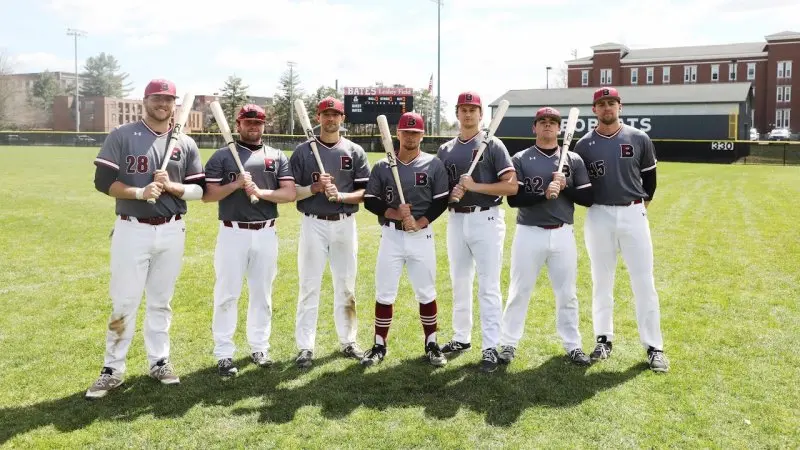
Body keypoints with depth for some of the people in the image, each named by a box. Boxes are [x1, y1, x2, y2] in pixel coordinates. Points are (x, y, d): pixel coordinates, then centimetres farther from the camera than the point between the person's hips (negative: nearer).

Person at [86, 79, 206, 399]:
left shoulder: (186, 144, 7)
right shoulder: (122, 136, -1)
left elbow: (200, 189, 5)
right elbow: (103, 181, -7)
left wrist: (170, 186, -12)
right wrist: (140, 192, -20)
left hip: (172, 232, 3)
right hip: (132, 230, -3)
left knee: (161, 301, 12)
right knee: (123, 302, 0)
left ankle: (159, 362, 23)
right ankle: (113, 370, 11)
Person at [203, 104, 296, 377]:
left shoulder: (277, 157, 9)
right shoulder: (222, 156, 3)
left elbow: (290, 193, -1)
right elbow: (207, 195, -3)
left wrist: (260, 192, -15)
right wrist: (236, 185, -16)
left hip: (266, 233, 2)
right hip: (233, 233, -2)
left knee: (262, 294, 10)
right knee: (227, 294, 0)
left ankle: (259, 347, 22)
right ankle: (224, 354, 8)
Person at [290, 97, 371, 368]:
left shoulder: (355, 152, 6)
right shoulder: (303, 151, 3)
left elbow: (365, 192, 2)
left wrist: (339, 195, -15)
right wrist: (315, 188, -16)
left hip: (345, 224, 2)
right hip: (313, 224, -2)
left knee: (346, 285, 10)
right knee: (309, 286, -1)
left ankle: (348, 341, 23)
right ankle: (305, 347, 7)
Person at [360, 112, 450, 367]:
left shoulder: (433, 164, 1)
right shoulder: (382, 166, 4)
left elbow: (441, 201, -1)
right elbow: (370, 201, 1)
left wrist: (420, 222, -14)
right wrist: (395, 213, -14)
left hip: (422, 236, -1)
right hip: (391, 236, 1)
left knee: (426, 293, 7)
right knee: (384, 293, 5)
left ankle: (431, 344, 22)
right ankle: (379, 346, 18)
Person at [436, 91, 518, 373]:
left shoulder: (492, 145, -2)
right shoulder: (445, 150, 12)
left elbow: (511, 186, -9)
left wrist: (476, 186, -17)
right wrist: (450, 194, -7)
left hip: (486, 219, -5)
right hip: (456, 220, 5)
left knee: (488, 287, -4)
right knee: (459, 284, 14)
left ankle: (491, 348, 0)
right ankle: (461, 338, 28)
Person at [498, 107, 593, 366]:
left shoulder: (574, 160, 7)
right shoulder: (521, 159, 0)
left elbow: (587, 198, 3)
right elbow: (513, 199, -10)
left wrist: (564, 186, -11)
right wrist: (544, 193, -22)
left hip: (562, 235, 2)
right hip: (529, 234, -2)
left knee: (567, 293, 9)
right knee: (519, 291, 6)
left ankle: (572, 345, 22)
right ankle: (508, 344, 17)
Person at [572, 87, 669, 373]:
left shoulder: (639, 139, 2)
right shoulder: (584, 145, 2)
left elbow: (649, 176, 12)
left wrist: (643, 203, 14)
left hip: (633, 215, 0)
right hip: (599, 216, 1)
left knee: (644, 283, -1)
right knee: (601, 282, 9)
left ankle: (654, 347, 7)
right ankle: (604, 339, 21)